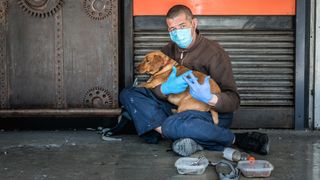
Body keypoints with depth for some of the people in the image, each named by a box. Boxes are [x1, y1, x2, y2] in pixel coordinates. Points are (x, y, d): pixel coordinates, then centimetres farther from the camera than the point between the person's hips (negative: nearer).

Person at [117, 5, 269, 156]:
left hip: (213, 112, -7)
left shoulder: (214, 52, -15)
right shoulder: (168, 50, 4)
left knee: (173, 126, -41)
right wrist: (165, 89, -29)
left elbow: (233, 100, -19)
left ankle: (233, 139, -20)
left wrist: (209, 98, -41)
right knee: (128, 94, -8)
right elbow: (153, 86, -4)